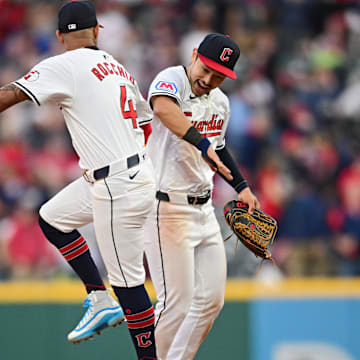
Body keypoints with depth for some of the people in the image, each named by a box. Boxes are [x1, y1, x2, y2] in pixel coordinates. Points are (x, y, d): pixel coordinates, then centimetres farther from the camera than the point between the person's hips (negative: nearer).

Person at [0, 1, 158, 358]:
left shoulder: (65, 66, -9)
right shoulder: (119, 69, 13)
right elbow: (147, 122, 19)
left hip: (117, 188, -9)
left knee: (127, 280, -4)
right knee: (51, 218, 22)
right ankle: (100, 301, 20)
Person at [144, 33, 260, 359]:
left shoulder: (220, 102, 9)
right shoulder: (172, 80, -15)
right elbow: (163, 107, -39)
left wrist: (241, 185, 17)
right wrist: (202, 143, -51)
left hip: (203, 209, 8)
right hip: (166, 208, -8)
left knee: (211, 299, 10)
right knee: (176, 304, -9)